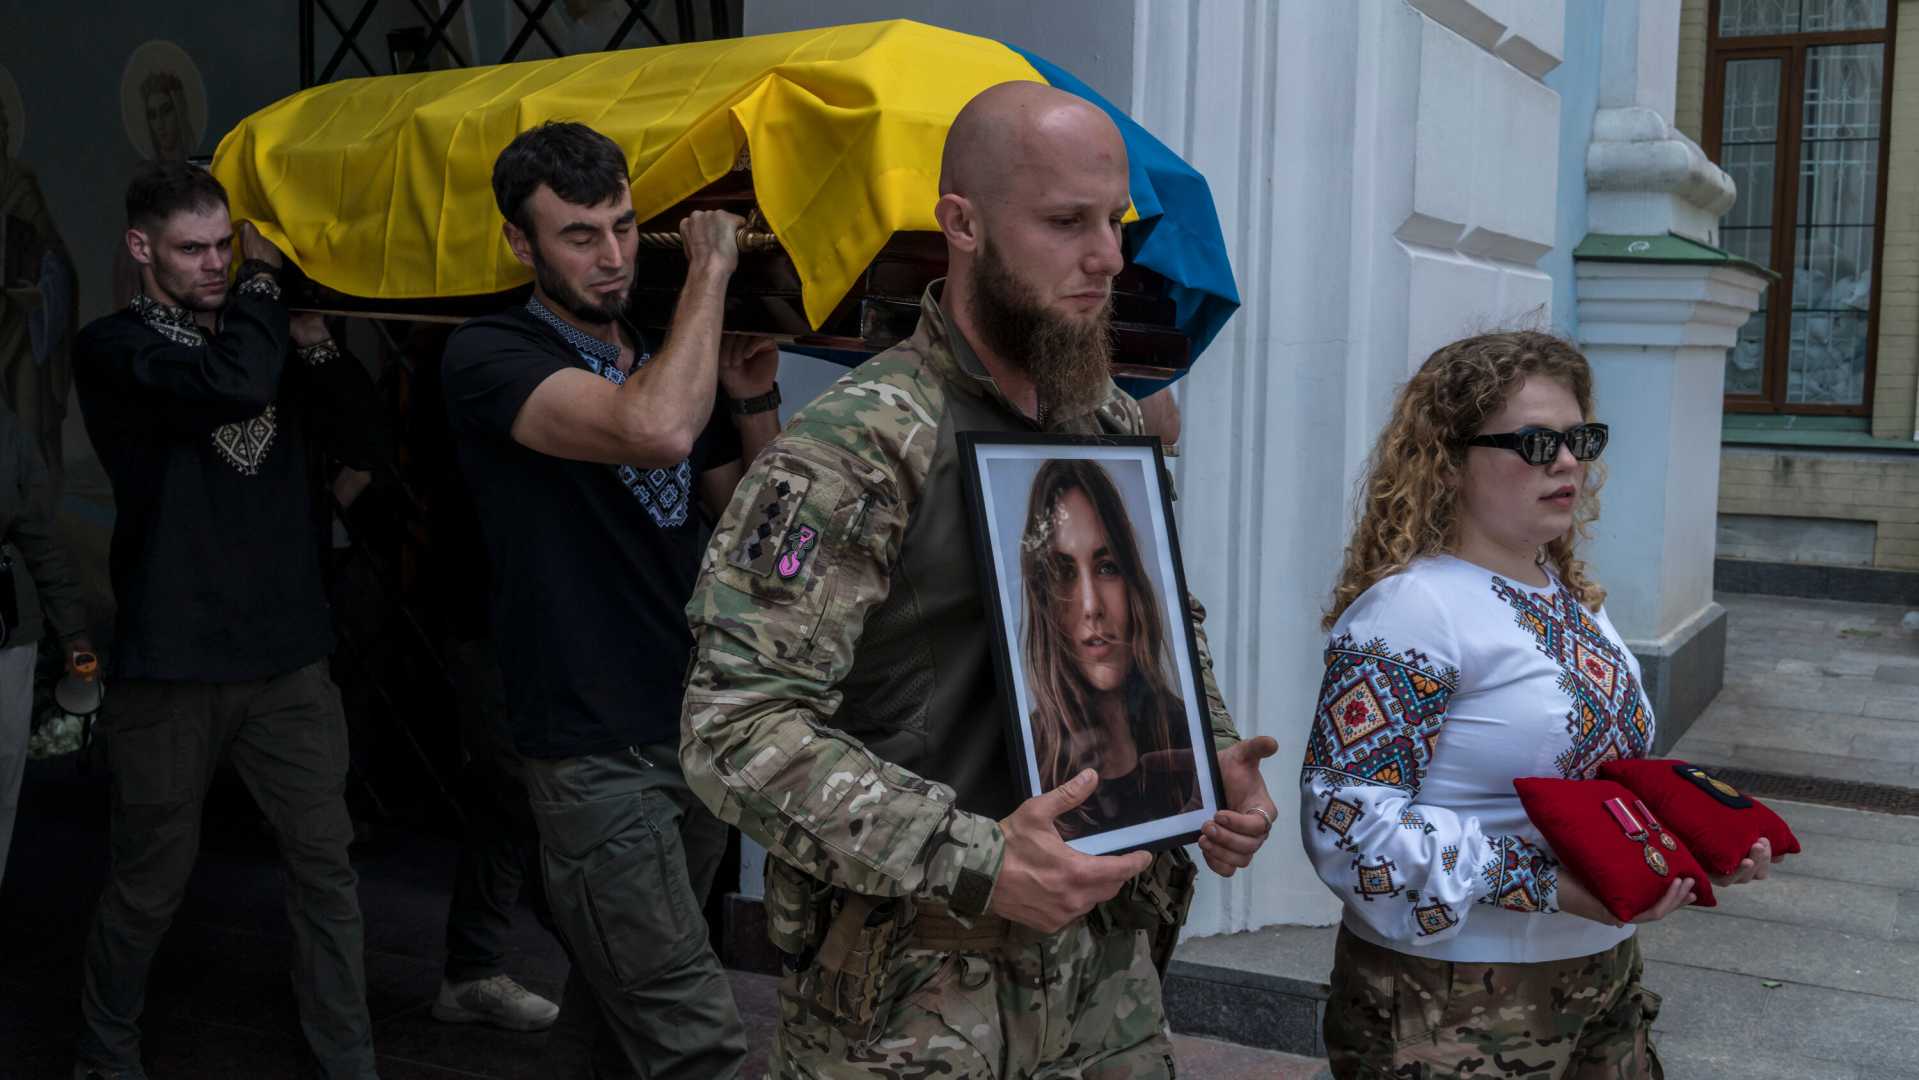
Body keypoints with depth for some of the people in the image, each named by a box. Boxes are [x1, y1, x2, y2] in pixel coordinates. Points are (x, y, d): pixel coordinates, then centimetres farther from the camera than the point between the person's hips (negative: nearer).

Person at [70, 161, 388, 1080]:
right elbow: (233, 383, -25)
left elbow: (366, 444, 6)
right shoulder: (113, 347, -5)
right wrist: (264, 273, -11)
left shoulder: (265, 339, 11)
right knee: (150, 880, 10)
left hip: (288, 657, 4)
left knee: (325, 862, 6)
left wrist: (315, 341, -6)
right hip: (173, 665, -4)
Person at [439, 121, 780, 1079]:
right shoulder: (490, 358, -10)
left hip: (699, 737, 7)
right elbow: (655, 430, -29)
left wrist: (752, 399, 1)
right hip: (597, 757, -7)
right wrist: (710, 270, -17)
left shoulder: (662, 357, 11)